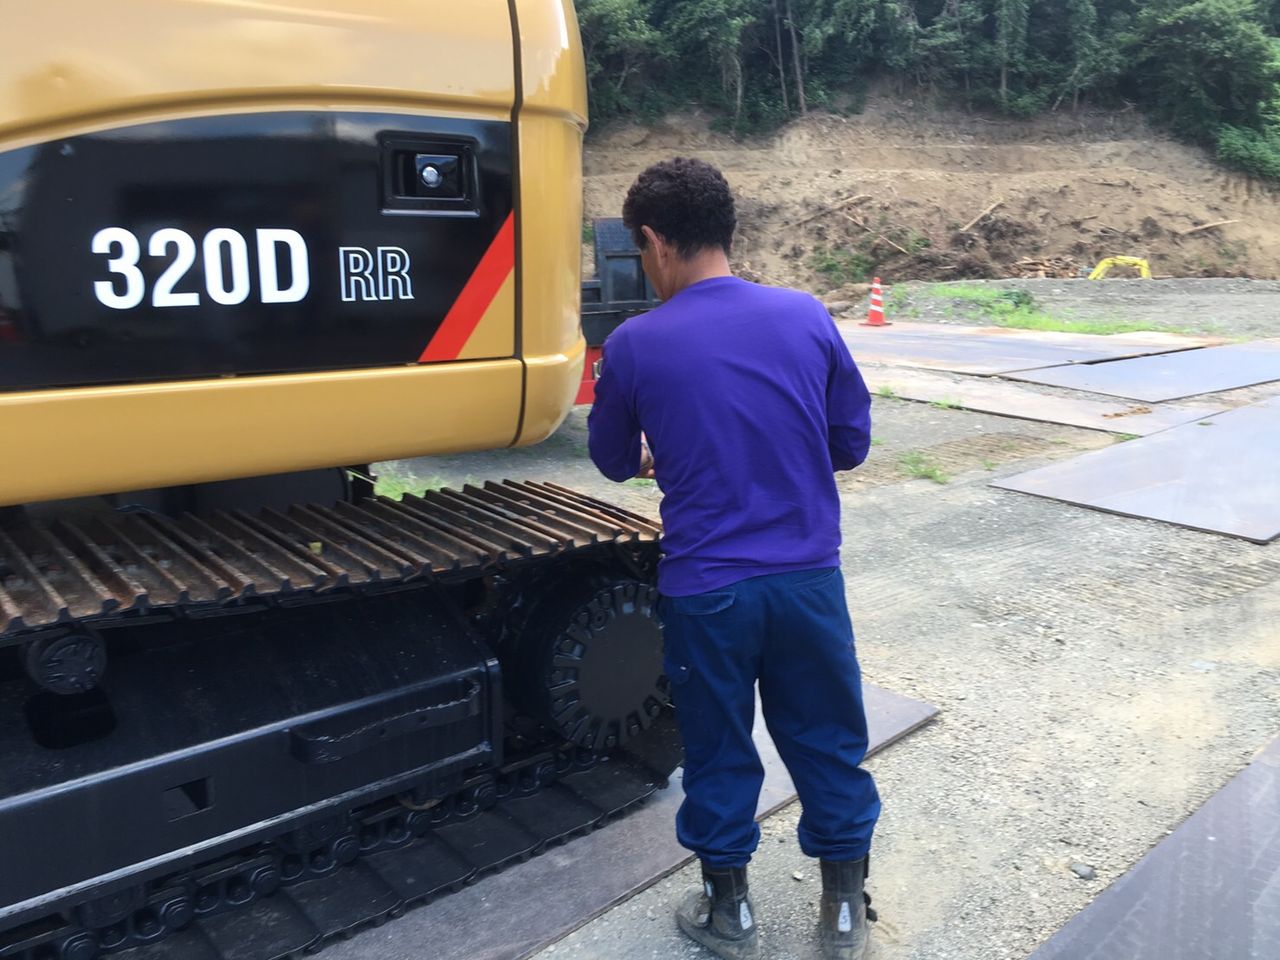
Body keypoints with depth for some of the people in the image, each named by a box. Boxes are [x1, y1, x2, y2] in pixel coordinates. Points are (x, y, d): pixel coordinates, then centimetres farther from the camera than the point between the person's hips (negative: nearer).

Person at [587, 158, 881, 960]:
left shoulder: (634, 345, -9)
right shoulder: (807, 317, -4)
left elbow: (616, 461, 7)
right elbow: (852, 441, 5)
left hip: (705, 587, -2)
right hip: (809, 577, 2)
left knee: (718, 749, 17)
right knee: (828, 741, 18)